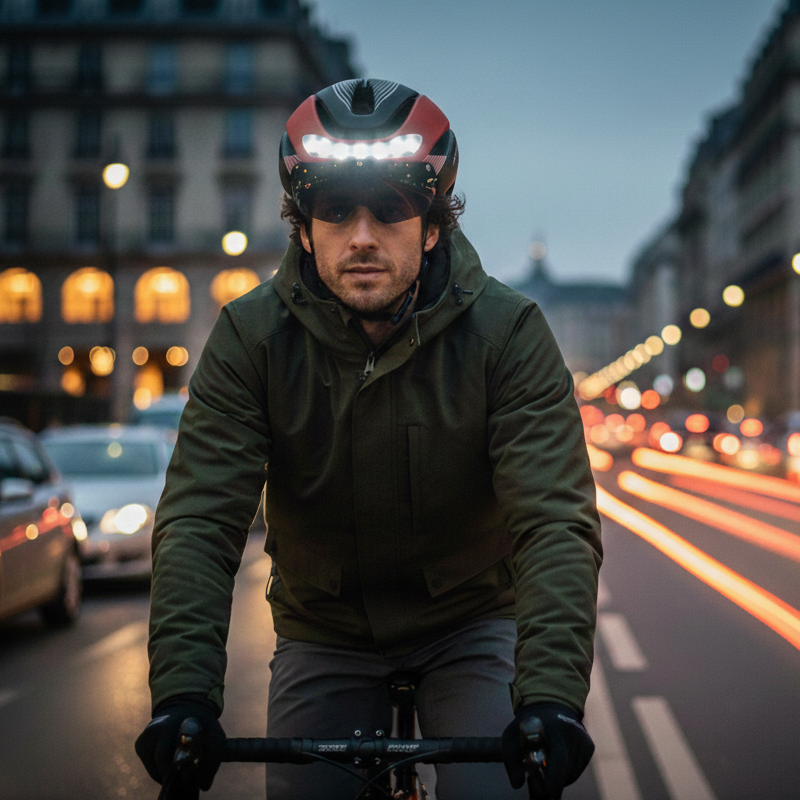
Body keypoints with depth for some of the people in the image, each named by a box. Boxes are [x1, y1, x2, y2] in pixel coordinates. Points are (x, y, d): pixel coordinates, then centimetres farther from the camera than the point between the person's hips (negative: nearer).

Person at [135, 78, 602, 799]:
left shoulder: (508, 331, -19)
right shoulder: (252, 335, -15)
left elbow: (556, 521, -28)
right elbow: (199, 520, -22)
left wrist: (550, 697, -42)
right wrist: (183, 692, -36)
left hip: (471, 625, -1)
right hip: (323, 635, 2)